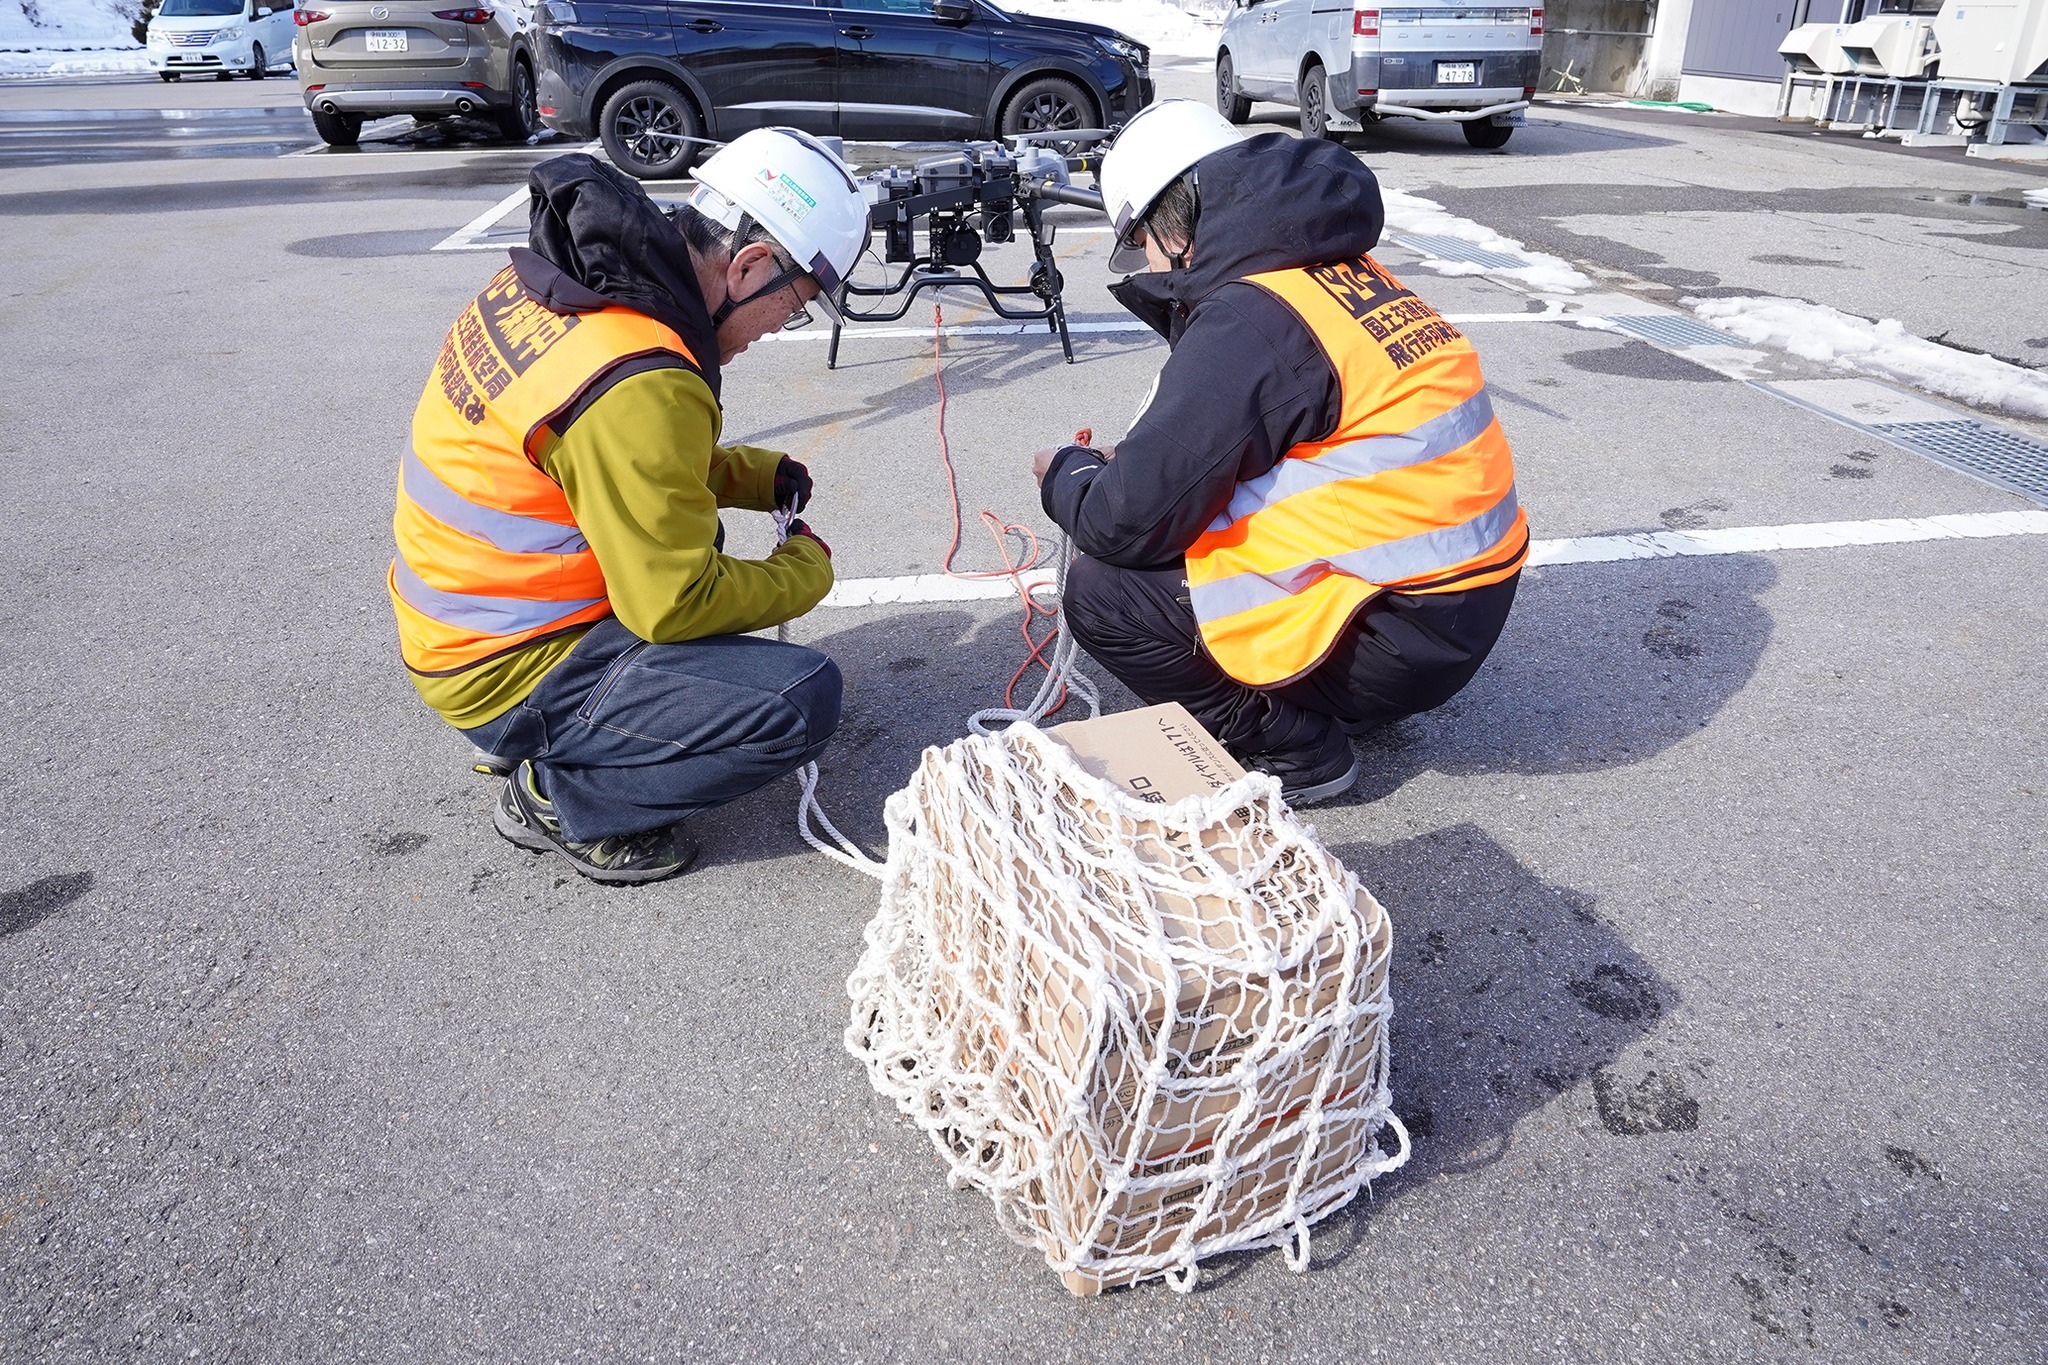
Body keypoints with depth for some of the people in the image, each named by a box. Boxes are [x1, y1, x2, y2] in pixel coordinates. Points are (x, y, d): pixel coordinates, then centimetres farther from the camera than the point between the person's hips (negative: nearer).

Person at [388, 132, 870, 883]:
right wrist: (807, 568, -6)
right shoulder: (639, 384, -29)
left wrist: (762, 476, 7)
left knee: (685, 530, 29)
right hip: (509, 673, -9)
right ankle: (560, 797, 0)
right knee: (802, 698, -17)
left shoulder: (567, 274, -1)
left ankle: (544, 751, 18)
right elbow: (675, 606, -22)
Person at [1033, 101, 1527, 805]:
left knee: (1099, 591, -7)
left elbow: (1128, 523, -16)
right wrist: (1135, 461, 14)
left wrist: (1066, 475, 4)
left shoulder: (1246, 319, -18)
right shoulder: (1347, 269, 9)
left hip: (1402, 638, -9)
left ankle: (1292, 750, 2)